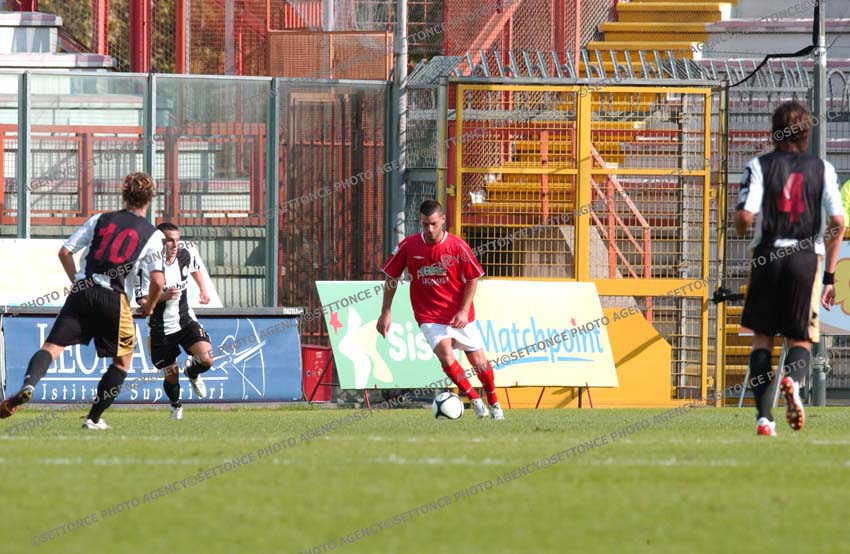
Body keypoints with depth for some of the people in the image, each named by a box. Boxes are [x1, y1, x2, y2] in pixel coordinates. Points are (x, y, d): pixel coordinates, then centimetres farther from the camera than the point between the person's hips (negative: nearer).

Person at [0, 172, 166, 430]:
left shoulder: (99, 220, 14)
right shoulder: (153, 235, 7)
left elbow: (65, 252, 12)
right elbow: (157, 282, -2)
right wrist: (149, 308, 17)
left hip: (82, 292, 2)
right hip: (115, 300, -2)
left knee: (51, 347, -3)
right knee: (123, 360, 18)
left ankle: (28, 384, -34)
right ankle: (94, 418, 13)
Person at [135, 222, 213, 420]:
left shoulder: (184, 256, -6)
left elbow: (195, 268, 21)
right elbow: (142, 302, -20)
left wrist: (203, 291, 24)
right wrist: (163, 296, -35)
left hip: (186, 321, 3)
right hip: (161, 327, -3)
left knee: (206, 359, -18)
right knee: (171, 376, 3)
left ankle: (192, 373, 19)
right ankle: (176, 406, 37)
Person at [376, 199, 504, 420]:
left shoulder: (458, 246, -11)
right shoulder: (408, 246, -8)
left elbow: (472, 279, 0)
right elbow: (391, 278, 3)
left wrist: (464, 311, -10)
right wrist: (386, 312, 1)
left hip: (459, 316, 1)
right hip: (429, 317, -1)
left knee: (478, 361, 6)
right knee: (445, 356, -22)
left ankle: (493, 402, 32)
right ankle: (474, 399, -4)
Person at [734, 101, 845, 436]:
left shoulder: (760, 166, 0)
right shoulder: (822, 169, 5)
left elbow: (745, 216, -11)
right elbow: (838, 222, -1)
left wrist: (740, 228, 14)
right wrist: (829, 276, 6)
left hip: (768, 256, -1)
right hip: (806, 257, 1)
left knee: (762, 337, 10)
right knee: (801, 340, 8)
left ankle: (763, 416, 0)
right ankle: (793, 380, -26)